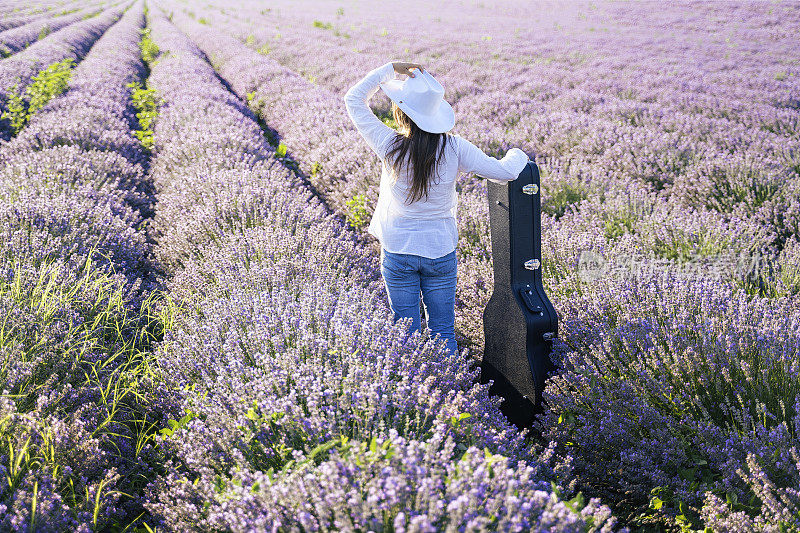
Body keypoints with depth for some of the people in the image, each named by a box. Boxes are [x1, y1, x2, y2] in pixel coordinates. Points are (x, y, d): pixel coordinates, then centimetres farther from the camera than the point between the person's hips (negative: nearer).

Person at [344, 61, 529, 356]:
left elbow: (354, 99, -5)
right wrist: (517, 155, 10)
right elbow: (504, 172, -11)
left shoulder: (390, 146, -16)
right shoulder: (454, 148, -14)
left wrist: (391, 68, -7)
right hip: (441, 252, 1)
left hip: (397, 253, -1)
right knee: (443, 332, 14)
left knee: (405, 333, 13)